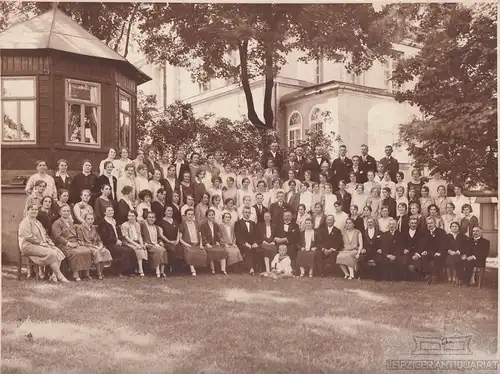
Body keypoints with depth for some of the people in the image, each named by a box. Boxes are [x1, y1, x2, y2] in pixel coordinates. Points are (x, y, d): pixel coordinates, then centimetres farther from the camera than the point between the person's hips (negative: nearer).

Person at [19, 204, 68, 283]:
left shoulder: (37, 222, 24)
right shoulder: (25, 222, -5)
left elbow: (44, 234, 27)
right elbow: (28, 236, -17)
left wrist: (49, 241, 8)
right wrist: (40, 243, -17)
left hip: (41, 245, 9)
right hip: (29, 246, -9)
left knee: (59, 252, -14)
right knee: (51, 253, -28)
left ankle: (54, 276, -20)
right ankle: (60, 276, -22)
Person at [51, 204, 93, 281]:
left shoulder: (71, 222, 27)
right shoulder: (57, 223, 3)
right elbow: (58, 237, -10)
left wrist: (75, 242, 7)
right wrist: (68, 243, -18)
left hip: (74, 243, 7)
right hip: (63, 245, -7)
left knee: (88, 251, -20)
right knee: (76, 253, -35)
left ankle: (86, 272, -15)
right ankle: (75, 274, -27)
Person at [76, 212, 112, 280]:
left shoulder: (94, 228, 19)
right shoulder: (80, 228, 0)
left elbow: (99, 240, 17)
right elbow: (81, 242, -8)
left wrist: (100, 245, -7)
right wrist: (93, 246, -16)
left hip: (96, 246, 5)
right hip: (86, 246, -5)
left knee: (106, 251, -25)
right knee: (96, 252, -36)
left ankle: (101, 272, -18)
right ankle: (98, 274, -29)